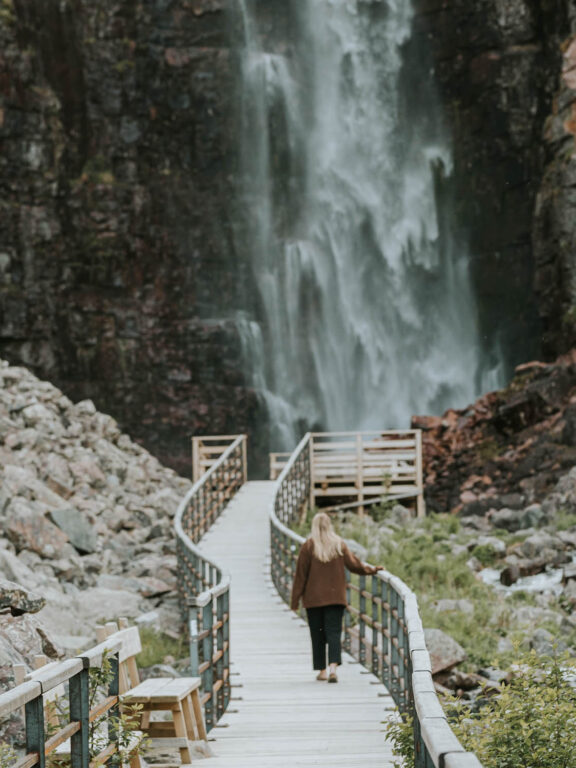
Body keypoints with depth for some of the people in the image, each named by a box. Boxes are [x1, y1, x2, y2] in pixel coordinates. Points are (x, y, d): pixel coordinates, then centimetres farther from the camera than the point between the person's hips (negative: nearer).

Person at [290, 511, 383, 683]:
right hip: (336, 596, 1)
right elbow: (353, 564, 4)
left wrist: (295, 599, -1)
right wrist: (371, 569, 22)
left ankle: (322, 670, 11)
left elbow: (301, 574, -5)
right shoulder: (339, 544, 1)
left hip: (314, 598, -1)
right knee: (334, 632, -3)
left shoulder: (308, 546, -6)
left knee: (317, 635, 9)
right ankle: (333, 666, -23)